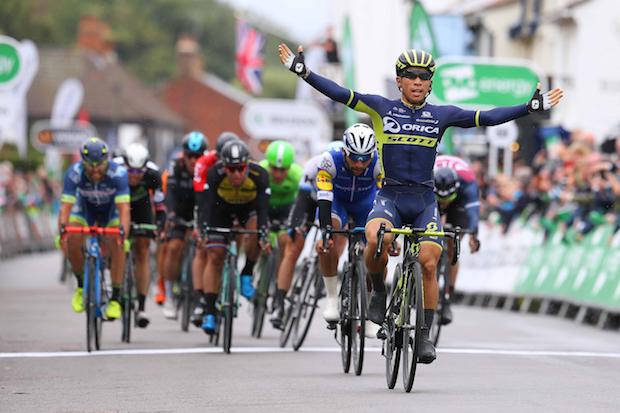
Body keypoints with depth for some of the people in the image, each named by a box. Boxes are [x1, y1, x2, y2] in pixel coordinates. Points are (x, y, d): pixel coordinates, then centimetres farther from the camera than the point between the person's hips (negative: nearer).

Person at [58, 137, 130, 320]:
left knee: (116, 244, -25)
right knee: (72, 240, -24)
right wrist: (62, 229, -54)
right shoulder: (74, 173, -32)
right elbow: (65, 206, -36)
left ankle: (115, 299, -17)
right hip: (85, 207, 1)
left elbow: (124, 208, -41)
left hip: (111, 209, -1)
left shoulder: (118, 173, -35)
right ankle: (81, 285, 0)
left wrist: (123, 231, -58)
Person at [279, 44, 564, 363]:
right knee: (376, 240, -31)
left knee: (428, 264, -12)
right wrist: (302, 71, -15)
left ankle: (425, 335, 3)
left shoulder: (441, 115, 4)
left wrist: (532, 107, -4)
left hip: (424, 201, 1)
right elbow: (339, 94, -5)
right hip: (389, 196, -1)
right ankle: (379, 292, -1)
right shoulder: (381, 108, 1)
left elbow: (486, 118, 2)